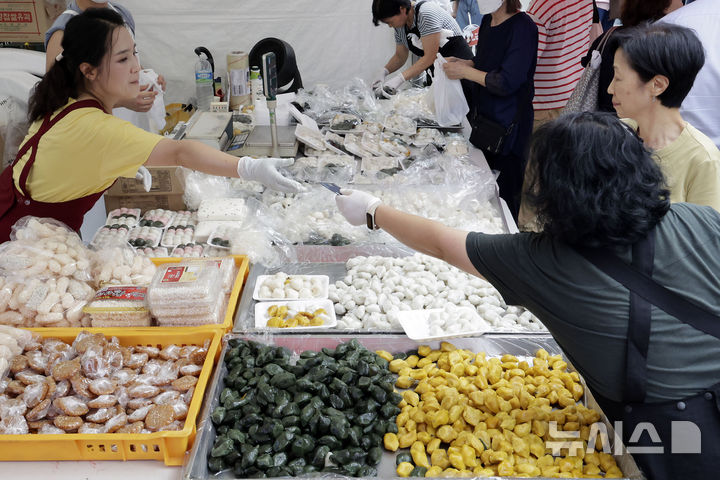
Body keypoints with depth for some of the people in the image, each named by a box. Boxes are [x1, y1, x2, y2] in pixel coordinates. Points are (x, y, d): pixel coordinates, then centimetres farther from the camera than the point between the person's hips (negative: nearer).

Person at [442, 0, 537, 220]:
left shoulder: (522, 26, -18)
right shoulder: (488, 21, 8)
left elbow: (508, 82, -23)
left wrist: (465, 71, -17)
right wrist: (463, 62, 3)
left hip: (507, 126, -8)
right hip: (483, 116, 8)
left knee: (504, 195, 1)